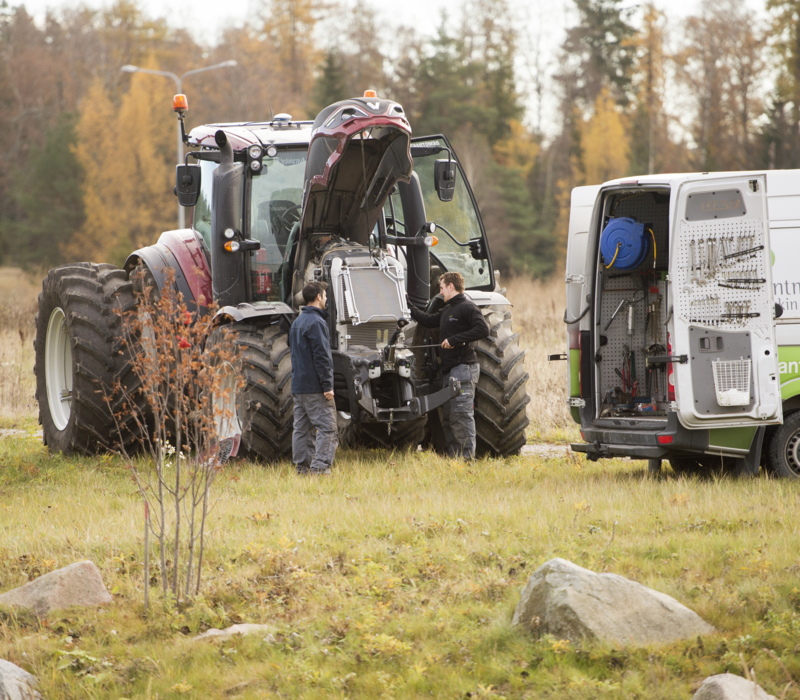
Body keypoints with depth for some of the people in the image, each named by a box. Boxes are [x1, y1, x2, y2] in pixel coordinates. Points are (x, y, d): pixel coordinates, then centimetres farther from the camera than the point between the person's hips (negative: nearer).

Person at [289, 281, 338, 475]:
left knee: (301, 429, 9)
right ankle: (320, 468, -15)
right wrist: (327, 385, -17)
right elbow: (321, 357, -18)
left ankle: (302, 468, 9)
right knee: (327, 429, -8)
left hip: (298, 385, 9)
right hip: (314, 388, -9)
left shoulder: (297, 322, 16)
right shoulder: (316, 322, -13)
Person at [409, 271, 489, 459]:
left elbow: (483, 329, -21)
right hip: (449, 369, 10)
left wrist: (455, 340, -21)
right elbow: (428, 321, 31)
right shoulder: (447, 310, 20)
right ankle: (452, 456, 15)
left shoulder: (467, 308, -9)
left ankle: (467, 456, -15)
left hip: (464, 367, -10)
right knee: (448, 416, 11)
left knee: (461, 414, -14)